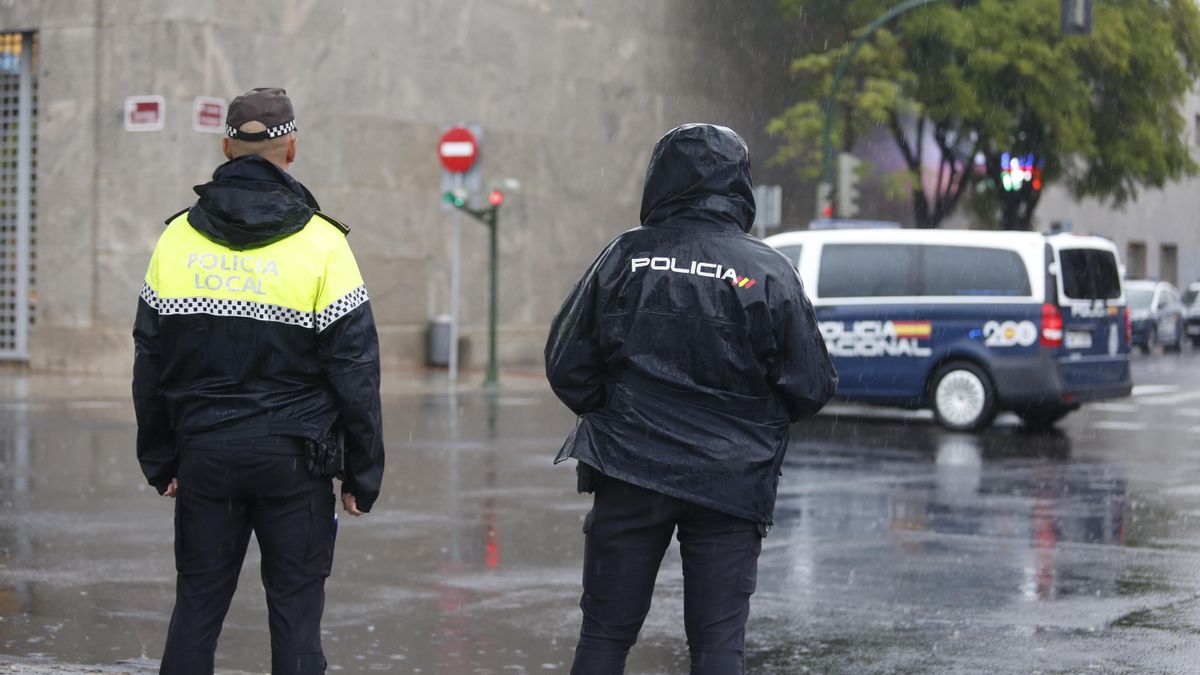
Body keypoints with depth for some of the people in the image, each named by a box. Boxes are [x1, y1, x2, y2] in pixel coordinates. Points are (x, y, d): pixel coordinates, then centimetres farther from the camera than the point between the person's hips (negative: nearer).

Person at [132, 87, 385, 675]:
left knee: (196, 606, 10)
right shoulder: (321, 244, -6)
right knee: (295, 610, 3)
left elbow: (150, 366, 8)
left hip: (203, 453, 3)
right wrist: (363, 474, 1)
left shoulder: (177, 238, 4)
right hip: (292, 458, -3)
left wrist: (160, 461, 16)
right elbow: (355, 370, -6)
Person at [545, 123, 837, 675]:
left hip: (630, 470, 1)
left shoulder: (625, 257, -3)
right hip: (730, 481, -1)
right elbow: (811, 387, -3)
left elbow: (566, 366, 0)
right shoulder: (770, 272, -5)